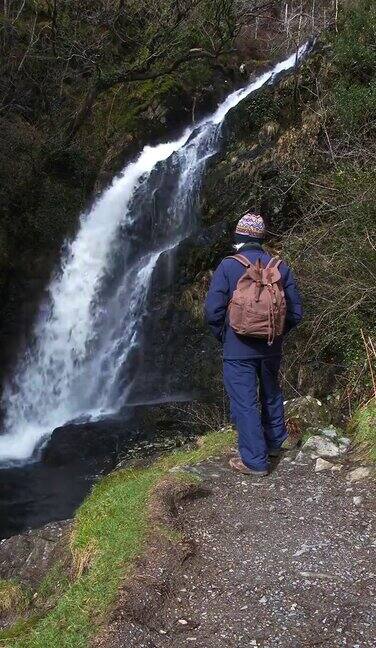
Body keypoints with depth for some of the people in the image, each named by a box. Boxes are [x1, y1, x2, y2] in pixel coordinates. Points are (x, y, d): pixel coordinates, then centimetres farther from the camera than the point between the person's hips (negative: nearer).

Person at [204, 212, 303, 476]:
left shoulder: (228, 266, -12)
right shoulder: (280, 267, -2)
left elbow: (213, 310, -15)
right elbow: (296, 312, 0)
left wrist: (223, 336, 3)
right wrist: (277, 333, 15)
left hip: (238, 350, -4)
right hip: (272, 348, 4)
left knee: (244, 403, 4)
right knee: (271, 394, 25)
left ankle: (255, 461, 10)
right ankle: (276, 439, 42)